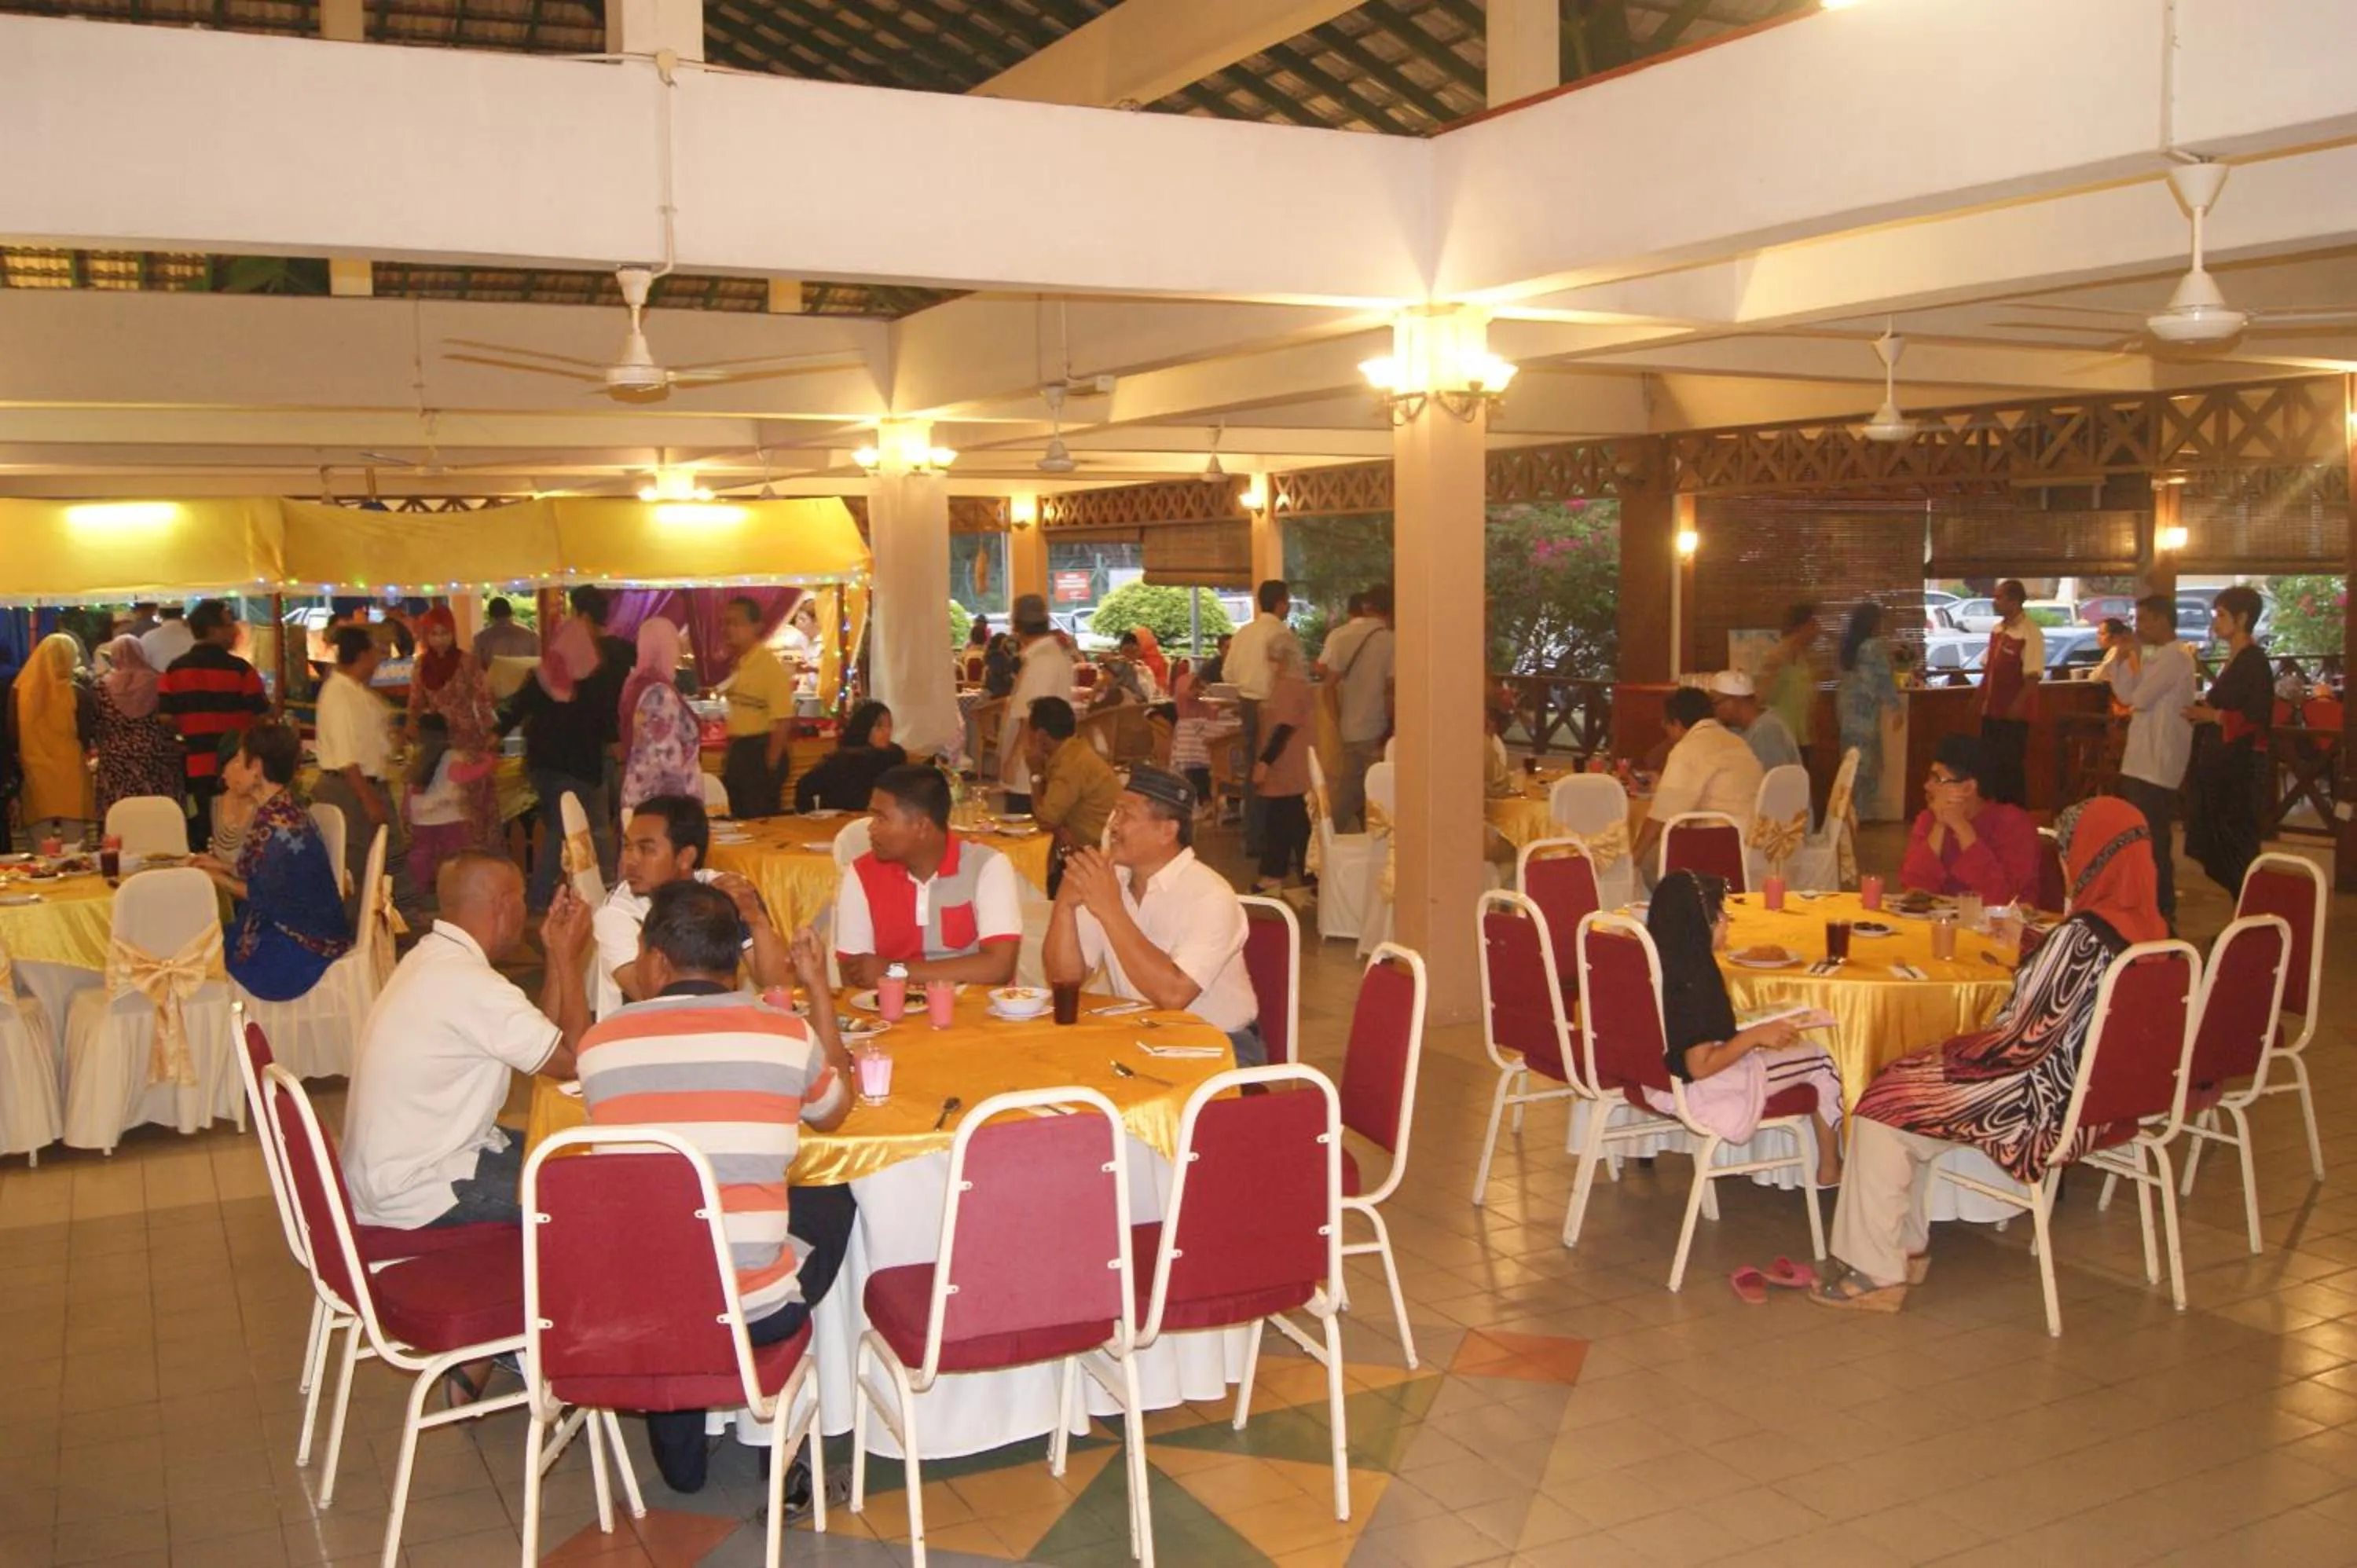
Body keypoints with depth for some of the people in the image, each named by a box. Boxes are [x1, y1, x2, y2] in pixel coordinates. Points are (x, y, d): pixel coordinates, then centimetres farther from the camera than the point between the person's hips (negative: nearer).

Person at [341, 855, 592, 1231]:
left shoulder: (431, 957, 6)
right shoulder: (470, 983, -24)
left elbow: (541, 1041, 8)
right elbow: (573, 1061, -17)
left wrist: (555, 955, 4)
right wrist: (569, 957, -12)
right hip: (414, 1194, -10)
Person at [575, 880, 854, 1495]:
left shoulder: (600, 1042, -3)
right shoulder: (785, 1034, -5)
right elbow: (836, 1110, 18)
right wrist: (819, 989, 23)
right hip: (755, 1310, -1)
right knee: (832, 1202, 26)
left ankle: (678, 1449, 35)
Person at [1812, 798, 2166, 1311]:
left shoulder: (2080, 938, -26)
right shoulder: (2149, 929, 1)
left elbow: (2026, 1042, -23)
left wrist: (1965, 1049, -6)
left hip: (2050, 1108, -9)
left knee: (1883, 1109, 0)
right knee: (1915, 1078, 20)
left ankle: (1877, 1274, 8)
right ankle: (1908, 1249, 26)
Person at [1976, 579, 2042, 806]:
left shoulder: (2030, 633, -15)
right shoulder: (1998, 629, 10)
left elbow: (2033, 675, -19)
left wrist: (2018, 703, -24)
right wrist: (1979, 696, 13)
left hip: (2013, 713, -8)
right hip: (1991, 709, 8)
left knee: (2011, 765, -1)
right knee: (1989, 762, 13)